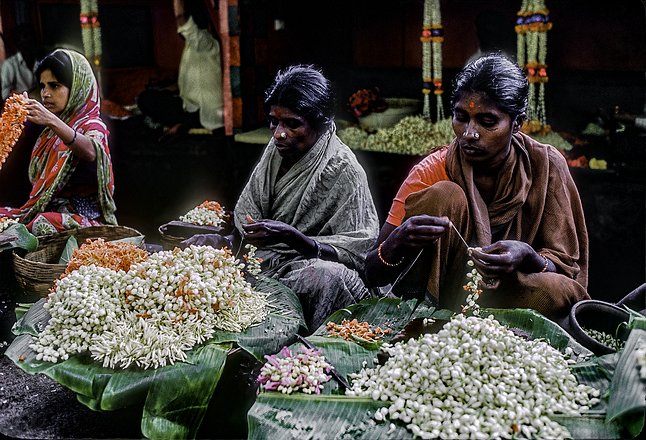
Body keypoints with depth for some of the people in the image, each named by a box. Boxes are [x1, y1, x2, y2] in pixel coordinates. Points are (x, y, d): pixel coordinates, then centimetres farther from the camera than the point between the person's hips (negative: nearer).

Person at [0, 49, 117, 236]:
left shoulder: (92, 126, -5)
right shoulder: (50, 130, 18)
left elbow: (90, 152, -33)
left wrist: (52, 122, -46)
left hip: (82, 215, -7)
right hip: (46, 210, 7)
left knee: (43, 226, -34)